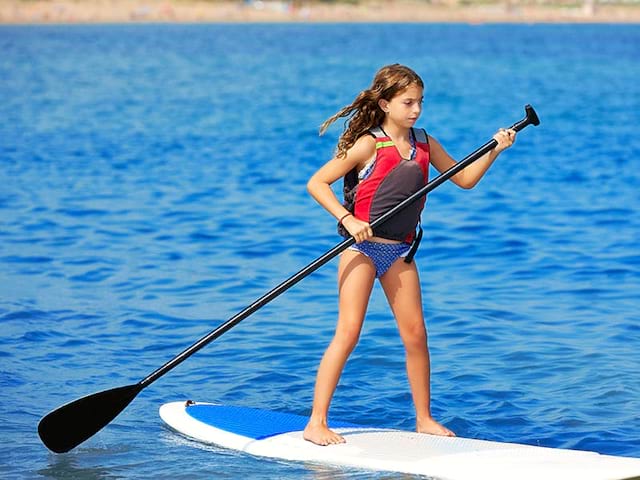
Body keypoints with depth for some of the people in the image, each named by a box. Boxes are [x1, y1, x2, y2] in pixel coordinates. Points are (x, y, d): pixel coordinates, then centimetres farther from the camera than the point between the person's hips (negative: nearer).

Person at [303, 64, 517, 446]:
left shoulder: (425, 144, 5)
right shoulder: (368, 145, -13)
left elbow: (464, 179, 12)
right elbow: (317, 183, -14)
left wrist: (495, 150, -1)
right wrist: (347, 219, -24)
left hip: (400, 250, 6)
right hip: (362, 245, -5)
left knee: (416, 333, 6)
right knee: (348, 332, -10)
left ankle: (424, 419, 19)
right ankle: (316, 422, -7)